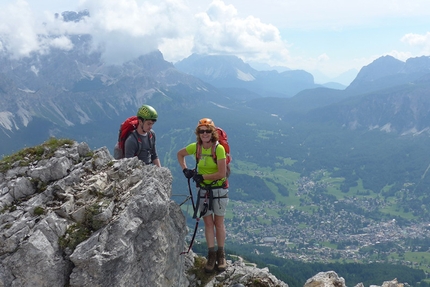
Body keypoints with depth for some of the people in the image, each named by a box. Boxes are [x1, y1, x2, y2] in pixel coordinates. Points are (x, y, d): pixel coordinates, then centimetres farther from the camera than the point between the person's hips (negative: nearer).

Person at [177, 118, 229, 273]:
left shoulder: (219, 148, -19)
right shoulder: (195, 147, -7)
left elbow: (222, 173, -21)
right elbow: (180, 154, 13)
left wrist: (202, 176, -18)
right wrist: (185, 170, 1)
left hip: (219, 190, -3)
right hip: (203, 190, 3)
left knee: (219, 223, 7)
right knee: (208, 223, 7)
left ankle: (221, 255, 20)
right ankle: (211, 254, 17)